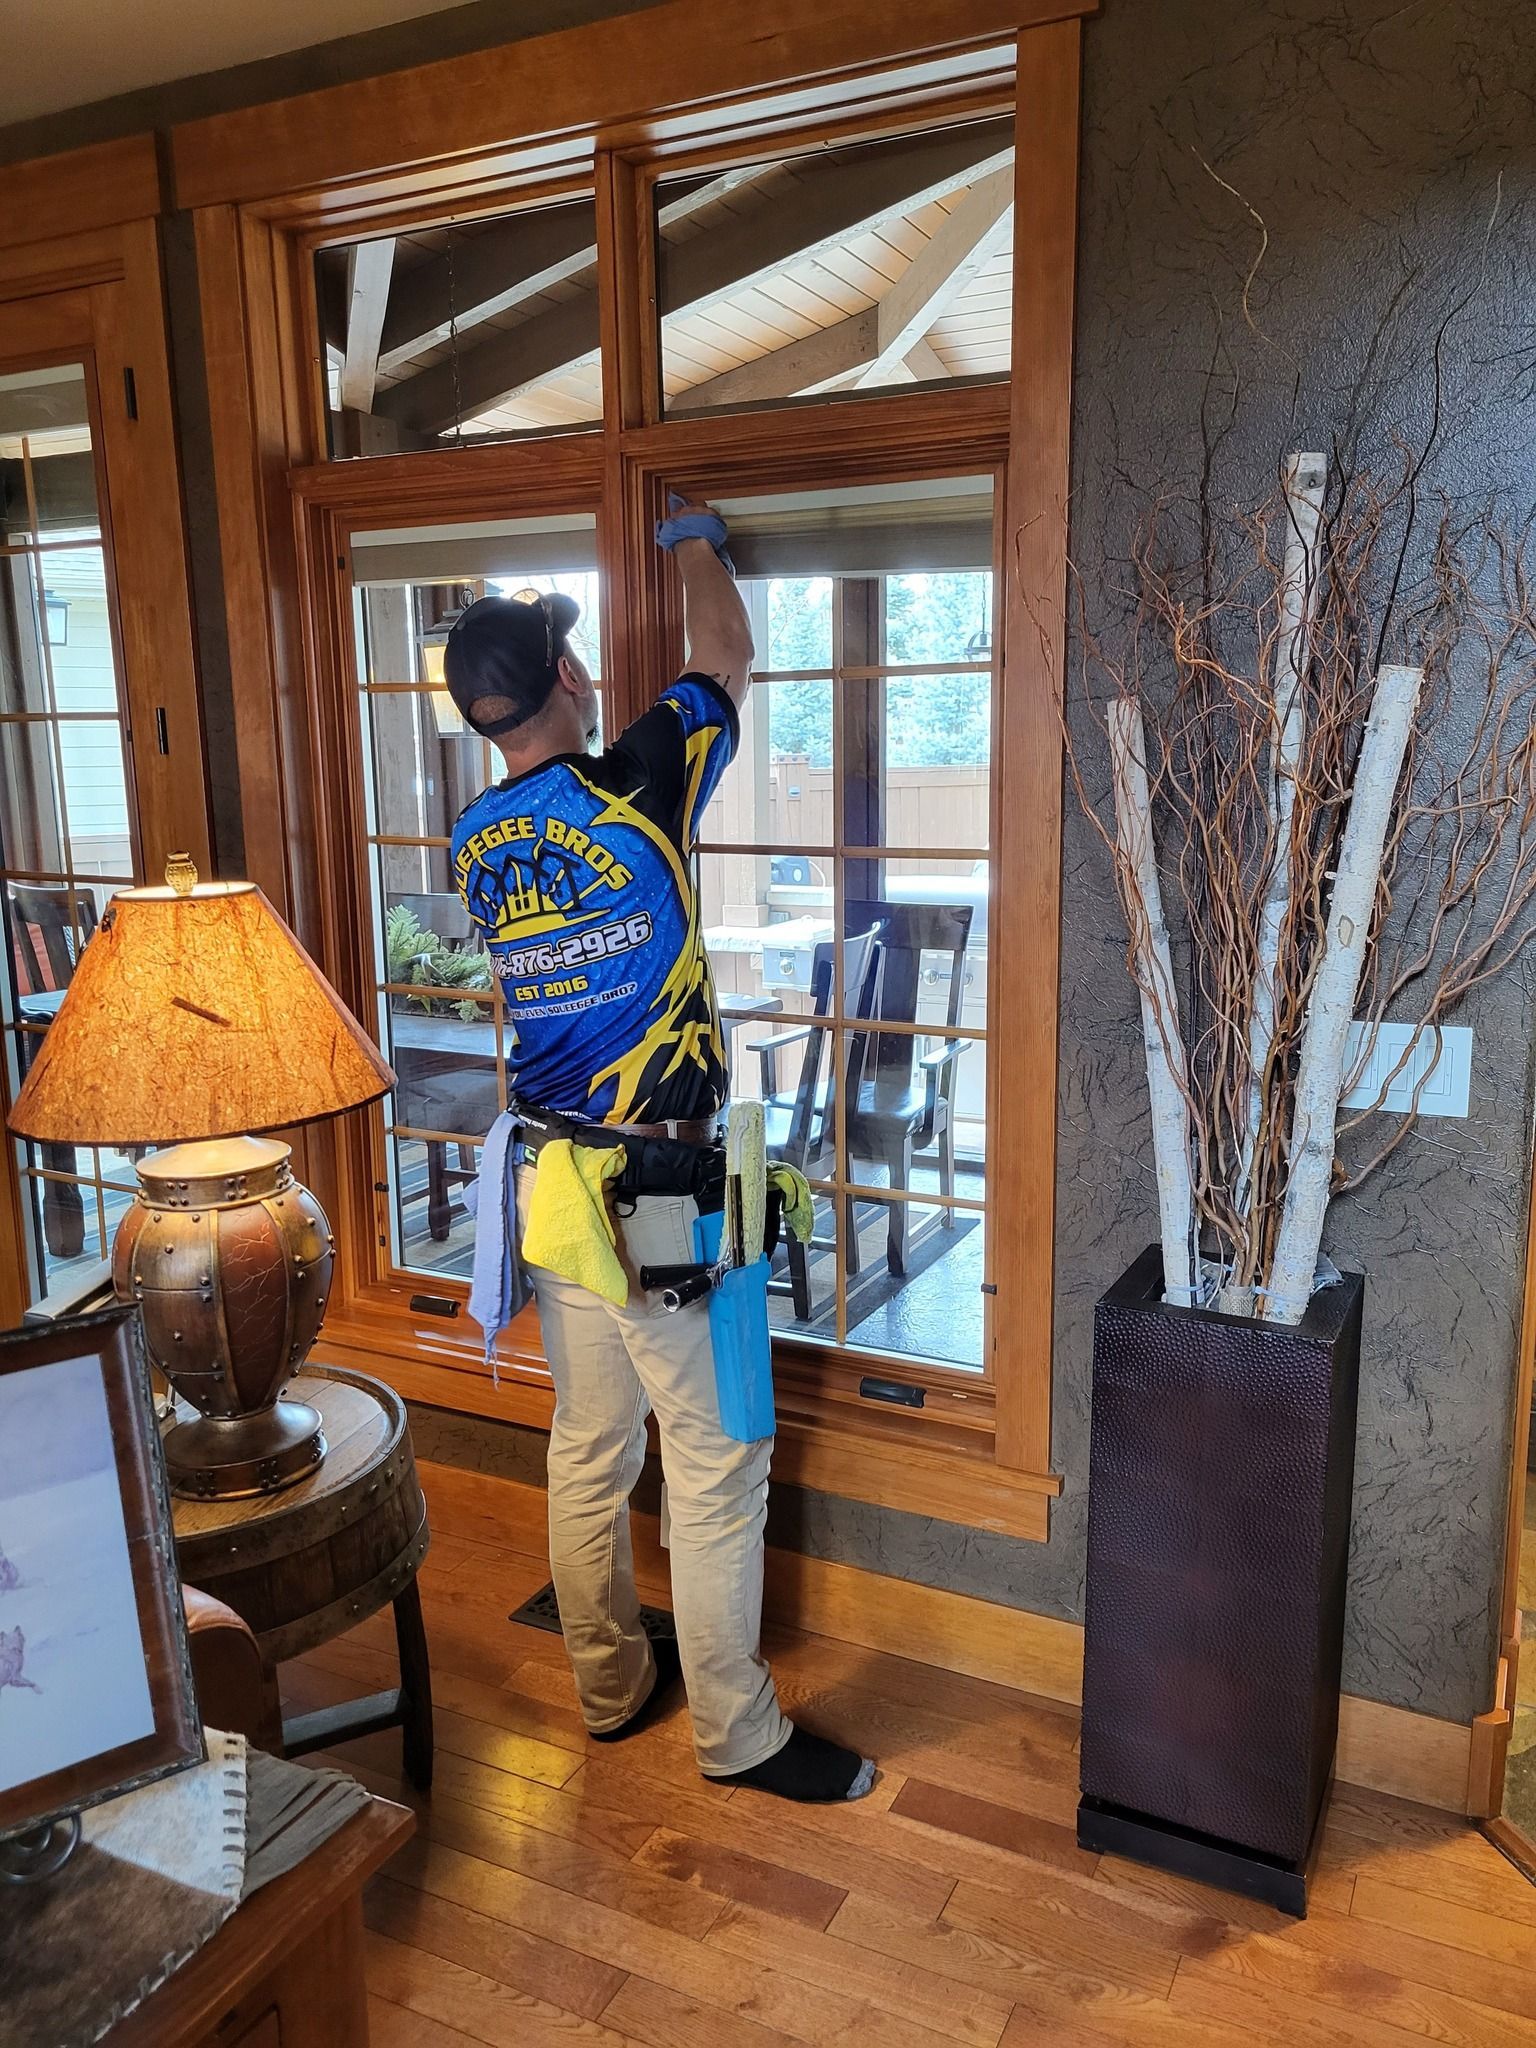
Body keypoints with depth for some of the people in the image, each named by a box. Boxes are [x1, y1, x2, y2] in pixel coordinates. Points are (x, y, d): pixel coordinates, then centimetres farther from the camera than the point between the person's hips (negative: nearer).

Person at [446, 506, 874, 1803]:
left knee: (590, 1444, 19)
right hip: (656, 1191, -7)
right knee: (717, 1462, 6)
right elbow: (728, 656, 2)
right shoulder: (637, 787, -15)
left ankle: (611, 1683, 36)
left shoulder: (477, 842, 4)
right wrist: (694, 540, 21)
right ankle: (738, 1734, 20)